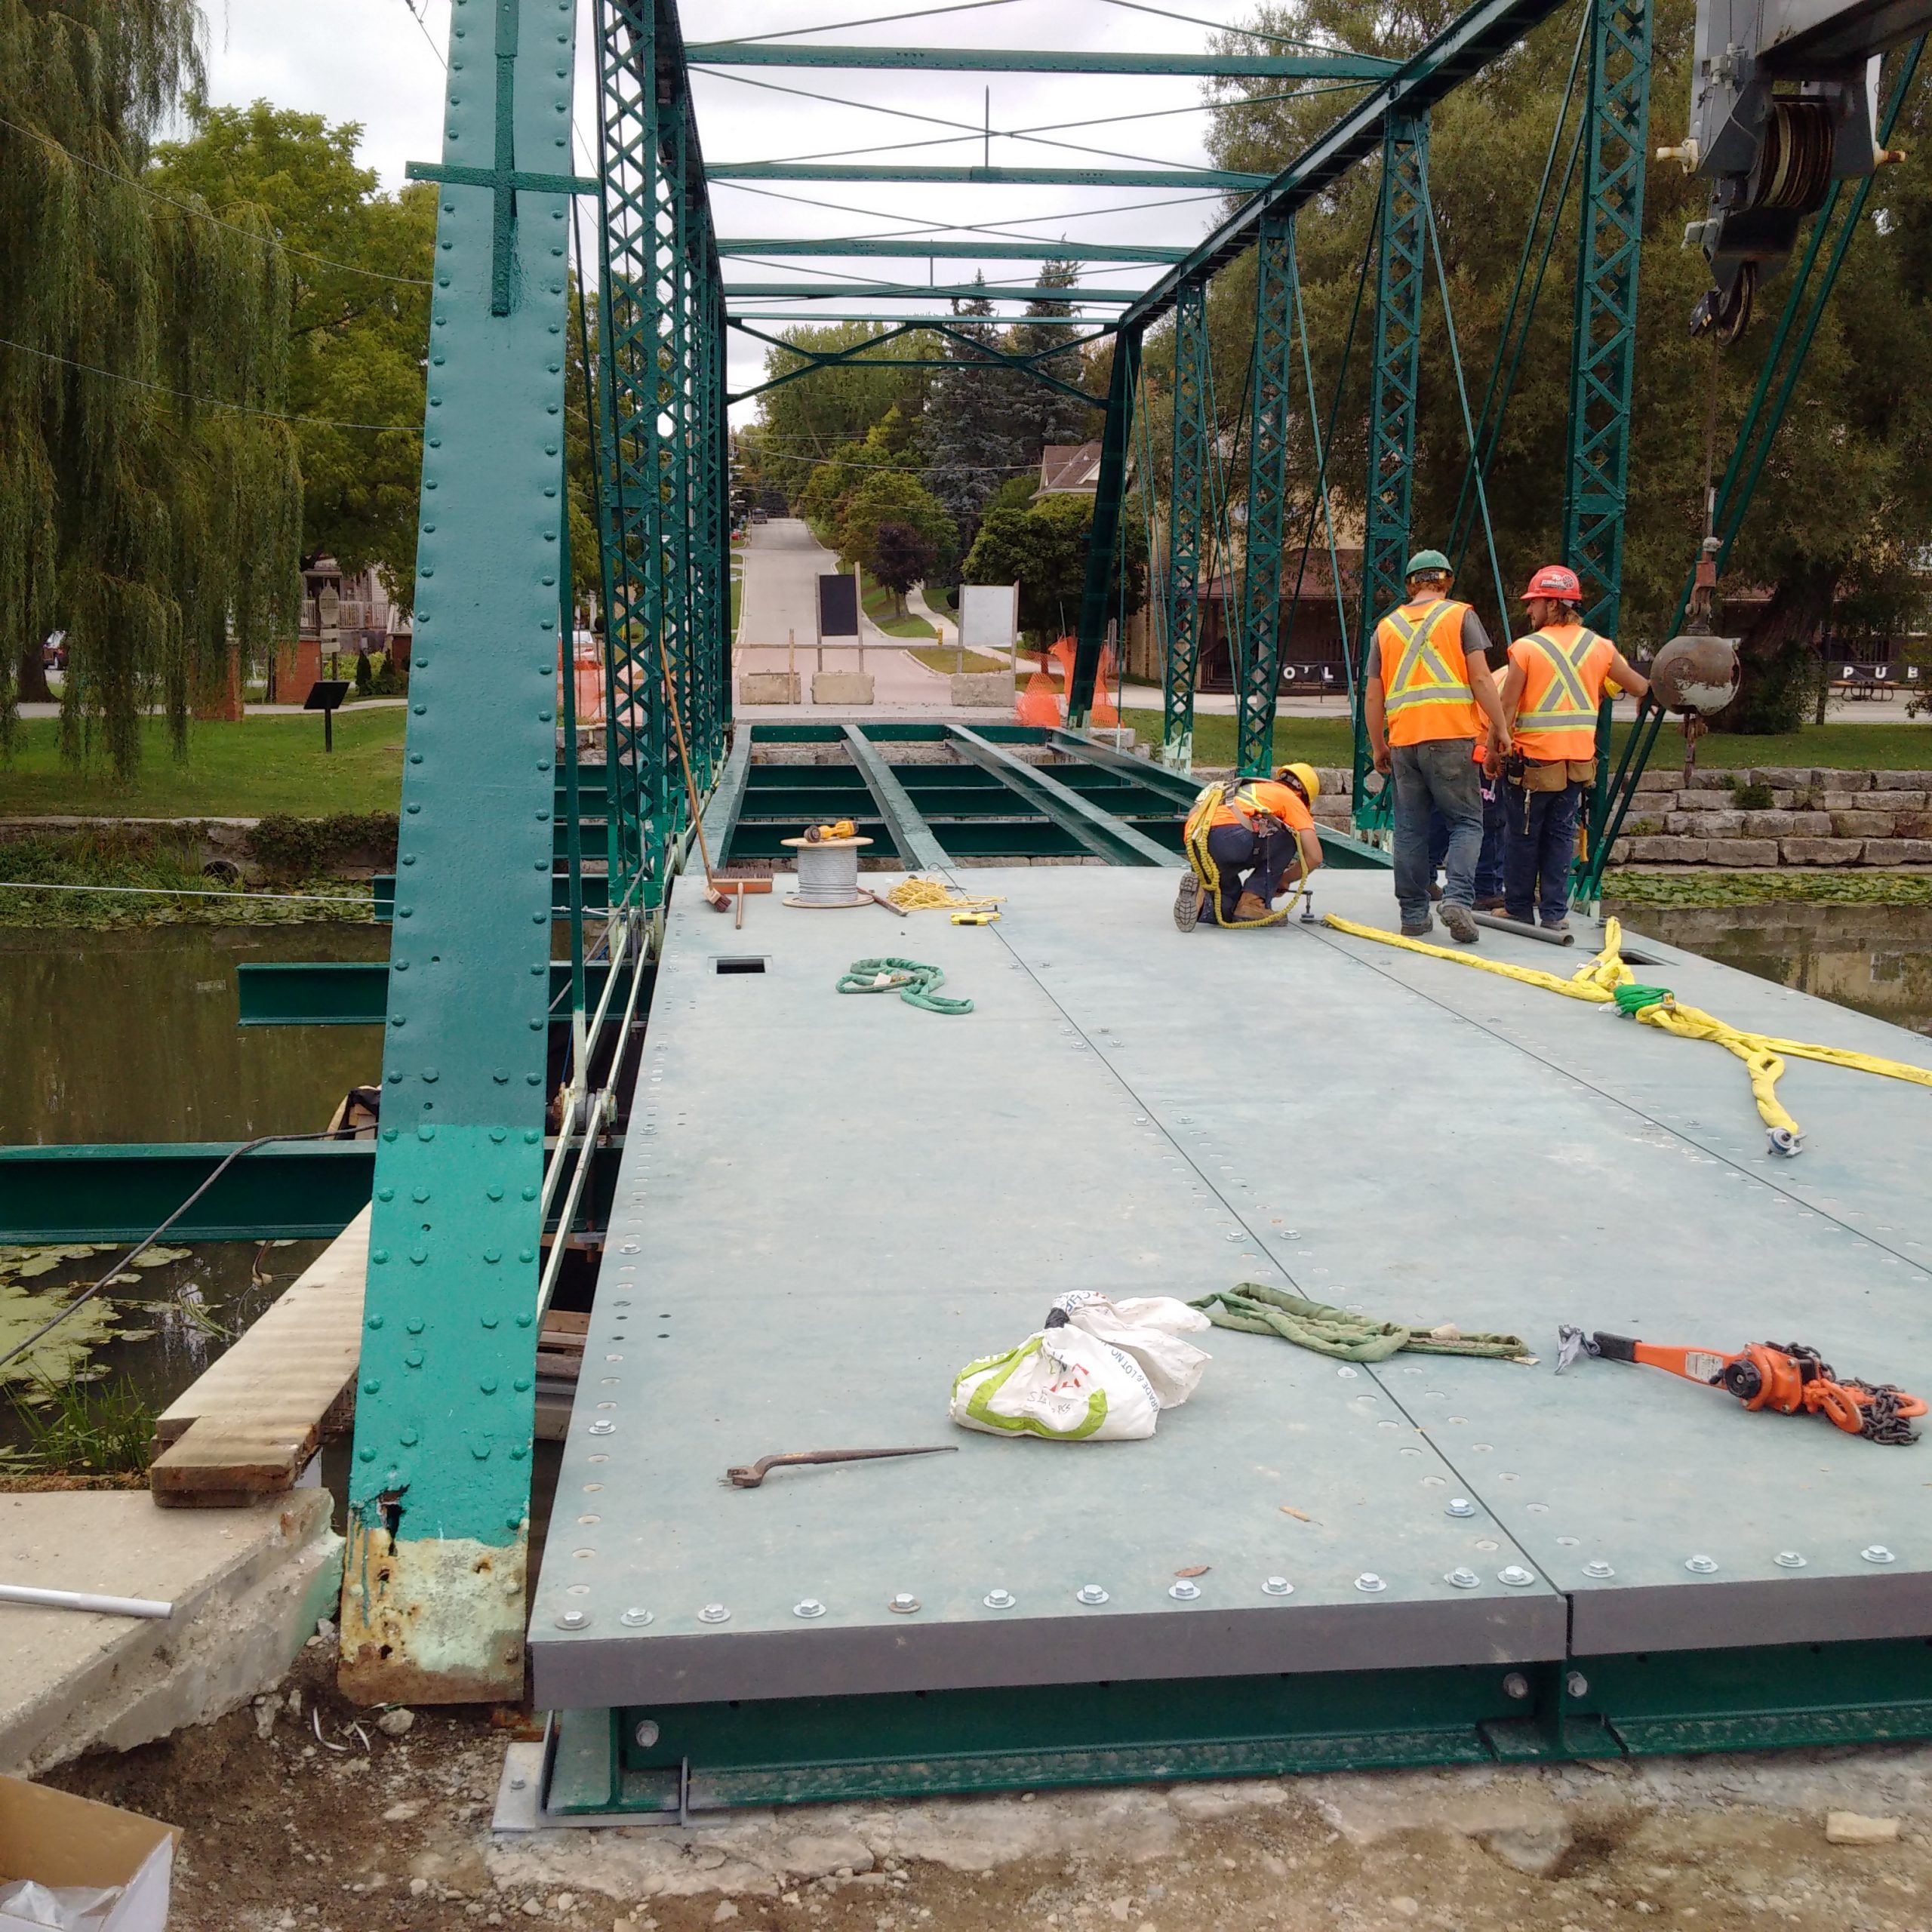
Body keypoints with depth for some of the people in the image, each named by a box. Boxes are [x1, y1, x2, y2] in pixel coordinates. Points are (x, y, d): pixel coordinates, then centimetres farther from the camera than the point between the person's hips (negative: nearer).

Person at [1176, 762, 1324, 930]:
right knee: (1287, 839, 19)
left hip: (1194, 847, 7)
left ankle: (1201, 894, -5)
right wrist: (1284, 880, 28)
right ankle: (1252, 904, 8)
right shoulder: (1291, 798, 19)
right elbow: (1314, 856, 11)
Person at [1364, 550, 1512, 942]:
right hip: (1452, 737, -3)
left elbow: (1374, 695, 14)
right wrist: (1500, 728, 1)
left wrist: (1378, 746, 22)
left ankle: (1413, 914, 10)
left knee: (1410, 829, 8)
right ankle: (1458, 897, -16)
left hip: (1404, 741, 3)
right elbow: (1481, 679, -5)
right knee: (1466, 821, 3)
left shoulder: (1387, 627, 14)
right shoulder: (1460, 616, 4)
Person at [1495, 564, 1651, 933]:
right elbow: (1639, 687, 16)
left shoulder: (1526, 648, -9)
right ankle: (1555, 913, 9)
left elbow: (1507, 708, -9)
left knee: (1522, 836, 8)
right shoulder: (1600, 647, 4)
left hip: (1535, 760, -4)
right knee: (1561, 835, 11)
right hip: (1579, 761, 4)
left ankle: (1518, 909, 16)